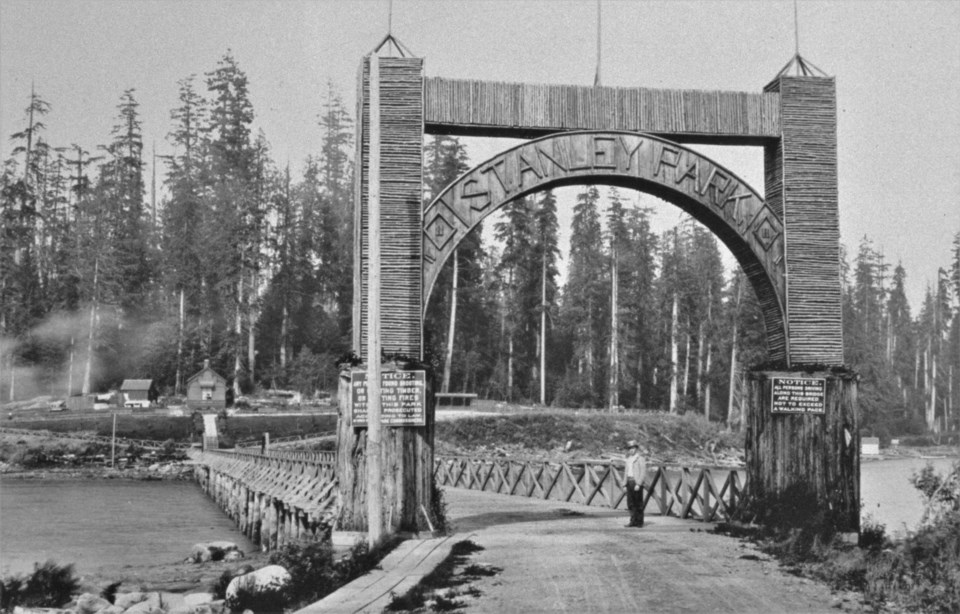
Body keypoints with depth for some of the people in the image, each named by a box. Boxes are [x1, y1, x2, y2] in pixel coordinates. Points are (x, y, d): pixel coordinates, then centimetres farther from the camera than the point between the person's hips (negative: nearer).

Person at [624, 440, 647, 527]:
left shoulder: (640, 459, -7)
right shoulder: (629, 459, 16)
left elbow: (643, 473, -12)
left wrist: (638, 484, -18)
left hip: (637, 482, -7)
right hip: (629, 482, 7)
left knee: (638, 503, -1)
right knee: (630, 503, 6)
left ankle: (639, 522, 4)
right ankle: (633, 521, 11)